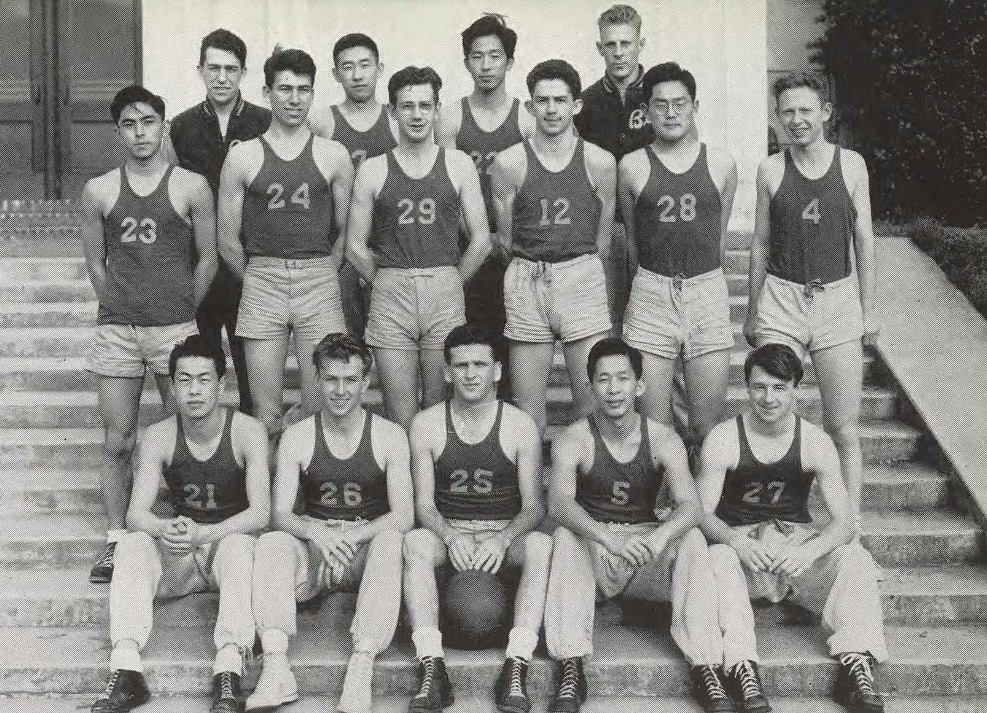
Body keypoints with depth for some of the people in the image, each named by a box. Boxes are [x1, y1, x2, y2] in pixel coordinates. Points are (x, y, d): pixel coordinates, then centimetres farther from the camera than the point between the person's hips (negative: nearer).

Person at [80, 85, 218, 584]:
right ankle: (116, 541, 13)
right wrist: (121, 310, 8)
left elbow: (207, 260, 6)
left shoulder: (191, 188, 1)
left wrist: (181, 314, 8)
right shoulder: (98, 192, 5)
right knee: (118, 442, 4)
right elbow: (96, 265, 12)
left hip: (176, 328, -1)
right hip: (115, 331, 1)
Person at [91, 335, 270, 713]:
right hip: (178, 555, 3)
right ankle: (126, 669, -38)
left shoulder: (247, 431, -13)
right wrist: (164, 529, -37)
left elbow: (260, 512, -21)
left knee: (239, 543, -36)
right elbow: (136, 514, -12)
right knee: (131, 545, -26)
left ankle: (228, 672, -48)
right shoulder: (158, 437, -6)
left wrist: (202, 534, -37)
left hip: (231, 540, -3)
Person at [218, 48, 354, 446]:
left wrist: (319, 276, 10)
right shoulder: (242, 157, 5)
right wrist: (259, 280, 9)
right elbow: (228, 241, 7)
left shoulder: (333, 156, 6)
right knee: (266, 417, 0)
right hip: (261, 283, 0)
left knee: (322, 409, -2)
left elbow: (346, 231, 11)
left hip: (320, 282, 0)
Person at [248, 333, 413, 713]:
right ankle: (276, 667, -38)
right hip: (314, 551, 1)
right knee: (271, 543, -28)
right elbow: (280, 514, -5)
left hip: (367, 545, -1)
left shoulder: (389, 437, -1)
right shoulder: (297, 438, 2)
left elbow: (403, 516, -8)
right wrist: (316, 532, -27)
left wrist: (353, 536, -24)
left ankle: (361, 667, -41)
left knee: (391, 541, -33)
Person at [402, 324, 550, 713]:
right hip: (449, 533, 1)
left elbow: (534, 506, -4)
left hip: (506, 537, 0)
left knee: (541, 544, -32)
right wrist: (452, 536, -23)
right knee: (415, 542, -32)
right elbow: (424, 504, -1)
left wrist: (502, 540, -25)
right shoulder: (426, 425, 2)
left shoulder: (520, 426, 0)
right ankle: (432, 669, -35)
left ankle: (515, 670, -36)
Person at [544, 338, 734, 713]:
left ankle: (705, 669, -28)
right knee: (565, 537, -31)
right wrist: (609, 539, -45)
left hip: (647, 545, 1)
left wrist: (660, 537, -41)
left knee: (692, 540, -26)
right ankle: (571, 668, -35)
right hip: (592, 551, -1)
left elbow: (690, 506, -18)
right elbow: (559, 503, -27)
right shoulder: (574, 440, -10)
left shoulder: (663, 439, -5)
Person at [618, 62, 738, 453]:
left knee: (707, 429, 2)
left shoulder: (722, 165, 6)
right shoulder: (632, 167, 3)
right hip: (650, 293, -1)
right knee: (652, 431, -1)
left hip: (708, 293, 1)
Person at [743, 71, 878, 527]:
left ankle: (851, 526, 11)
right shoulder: (771, 169, 3)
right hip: (781, 299, 0)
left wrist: (869, 310, 6)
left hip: (838, 300, 0)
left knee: (844, 430, 2)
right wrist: (752, 313, 12)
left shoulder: (851, 165, 3)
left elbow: (864, 240, 7)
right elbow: (761, 244, 10)